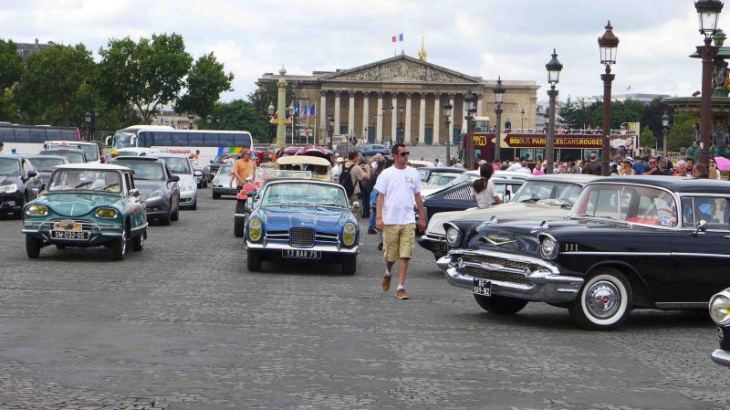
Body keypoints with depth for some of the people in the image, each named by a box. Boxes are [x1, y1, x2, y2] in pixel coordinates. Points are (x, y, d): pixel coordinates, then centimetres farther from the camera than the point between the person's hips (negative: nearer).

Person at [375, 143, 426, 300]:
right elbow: (380, 197, -3)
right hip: (390, 221, -2)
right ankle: (387, 273, 38)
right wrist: (379, 218, -13)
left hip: (408, 221, 2)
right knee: (390, 255, 7)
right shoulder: (386, 174, 0)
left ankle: (401, 287, -2)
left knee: (405, 255, -5)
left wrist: (422, 218, 15)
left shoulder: (413, 173, 9)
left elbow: (418, 197, 15)